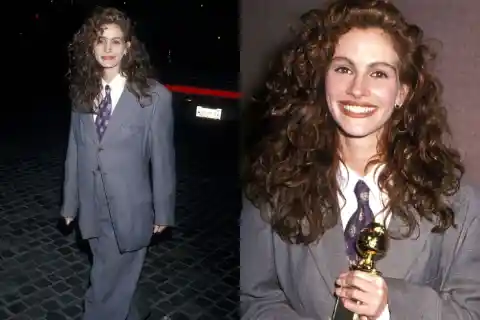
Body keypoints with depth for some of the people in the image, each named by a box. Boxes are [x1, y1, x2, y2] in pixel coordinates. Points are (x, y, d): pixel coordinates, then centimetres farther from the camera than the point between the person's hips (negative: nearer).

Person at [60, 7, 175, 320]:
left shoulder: (155, 96, -15)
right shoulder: (83, 92, 1)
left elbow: (162, 158, -10)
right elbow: (75, 151, 6)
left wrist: (162, 211, -3)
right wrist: (70, 203, 10)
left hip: (129, 212, -4)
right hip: (93, 211, 5)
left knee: (106, 292, 7)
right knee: (115, 283, 22)